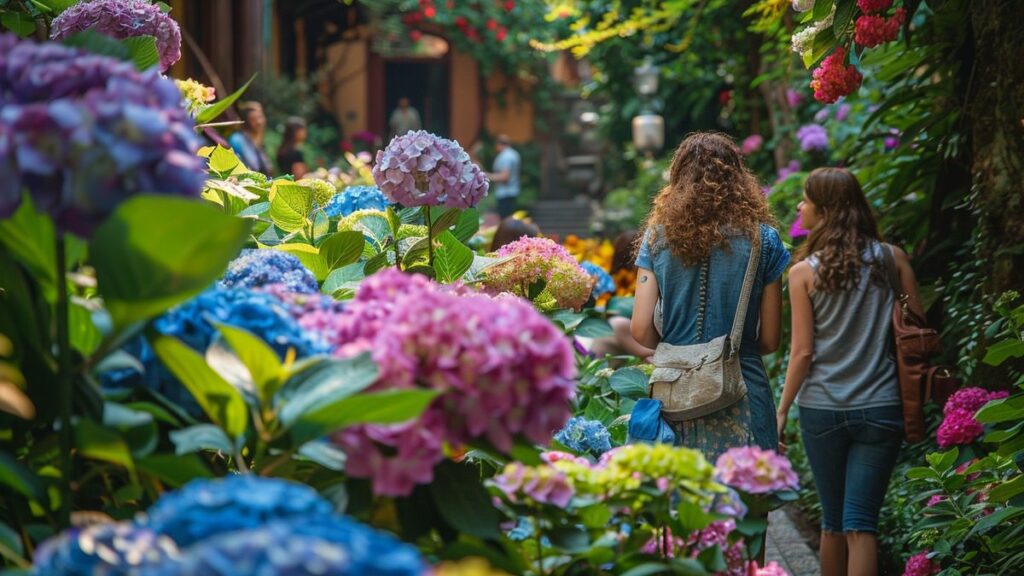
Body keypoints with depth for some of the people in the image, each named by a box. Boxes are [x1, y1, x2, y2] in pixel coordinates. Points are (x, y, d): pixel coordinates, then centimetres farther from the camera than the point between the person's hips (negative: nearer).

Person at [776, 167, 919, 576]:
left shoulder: (804, 272, -5)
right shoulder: (892, 259, 1)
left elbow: (803, 352, -6)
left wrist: (782, 410, 4)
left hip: (822, 411, -1)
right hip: (880, 409, 1)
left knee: (832, 522, 14)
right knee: (860, 525, -1)